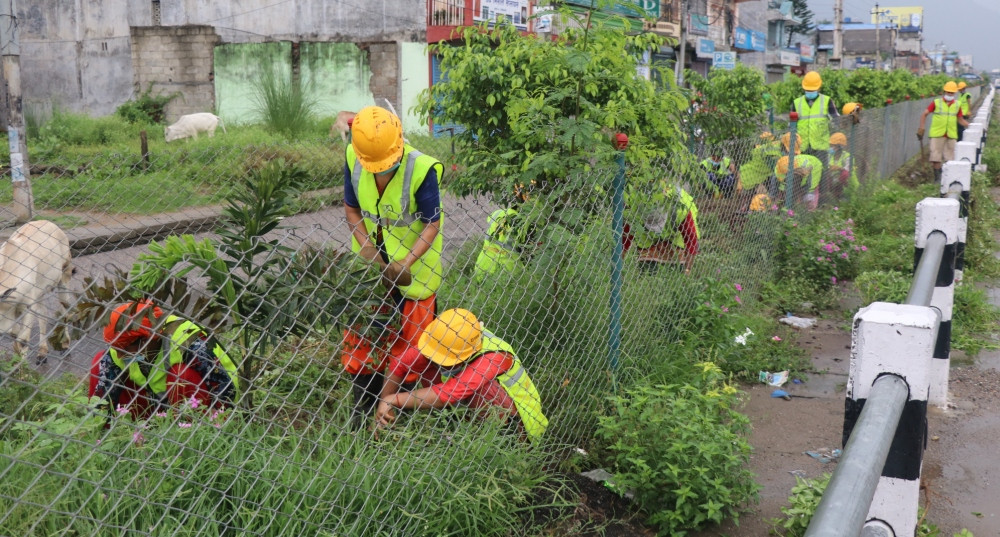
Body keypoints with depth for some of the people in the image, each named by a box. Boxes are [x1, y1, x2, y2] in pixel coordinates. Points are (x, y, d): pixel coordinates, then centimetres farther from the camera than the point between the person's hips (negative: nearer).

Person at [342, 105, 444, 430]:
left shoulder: (421, 169, -27)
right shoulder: (354, 160, -13)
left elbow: (432, 224, -18)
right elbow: (351, 208, 0)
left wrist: (405, 264, -28)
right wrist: (366, 247, -15)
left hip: (414, 267, -4)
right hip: (370, 263, 4)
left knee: (410, 338, 8)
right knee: (360, 334, 12)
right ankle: (364, 406, 30)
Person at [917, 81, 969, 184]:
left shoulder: (957, 104, 9)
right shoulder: (936, 102, -1)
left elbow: (960, 120, 16)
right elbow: (924, 114, 1)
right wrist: (921, 128, -7)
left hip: (951, 135, 3)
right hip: (937, 134, -3)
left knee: (950, 158, 5)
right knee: (936, 157, -2)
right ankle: (937, 178, 5)